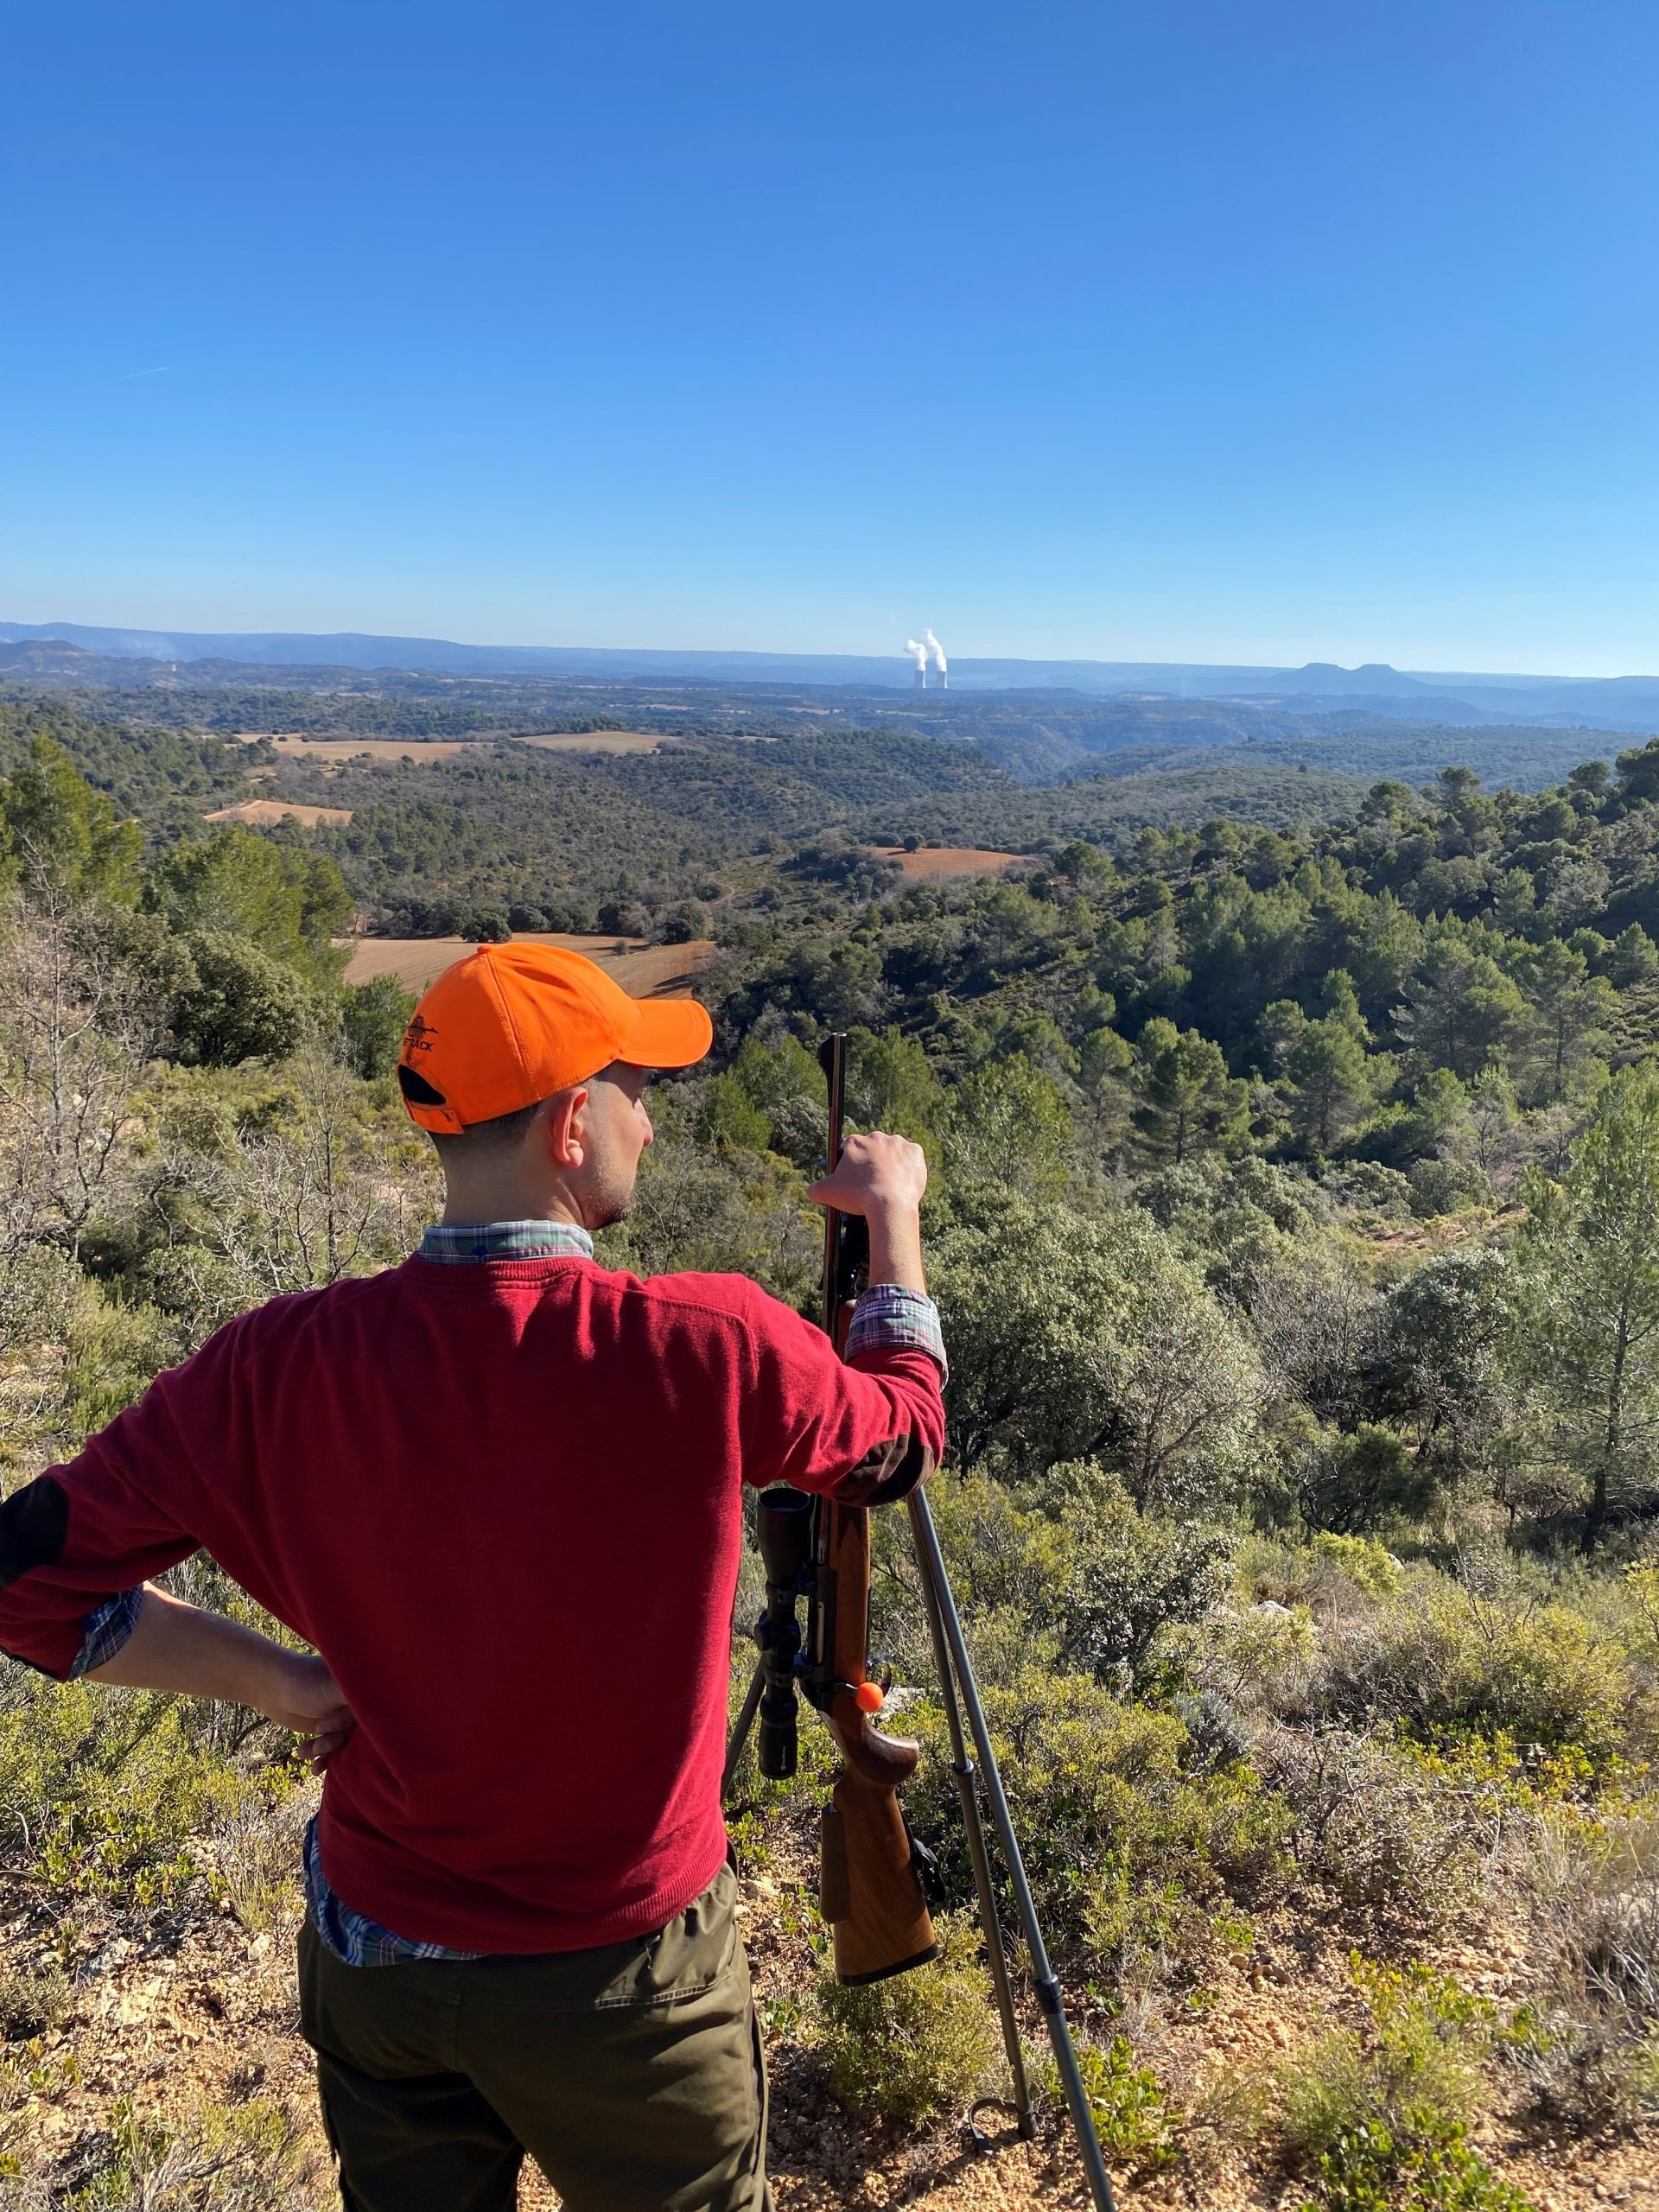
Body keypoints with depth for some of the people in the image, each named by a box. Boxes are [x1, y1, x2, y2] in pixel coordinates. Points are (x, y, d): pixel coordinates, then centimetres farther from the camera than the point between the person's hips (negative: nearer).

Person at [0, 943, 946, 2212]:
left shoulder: (280, 1368, -17)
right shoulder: (708, 1349, -25)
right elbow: (906, 1433, -4)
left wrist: (277, 1678, -6)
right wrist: (894, 1218, 9)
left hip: (374, 1960, 3)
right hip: (619, 1975, -3)